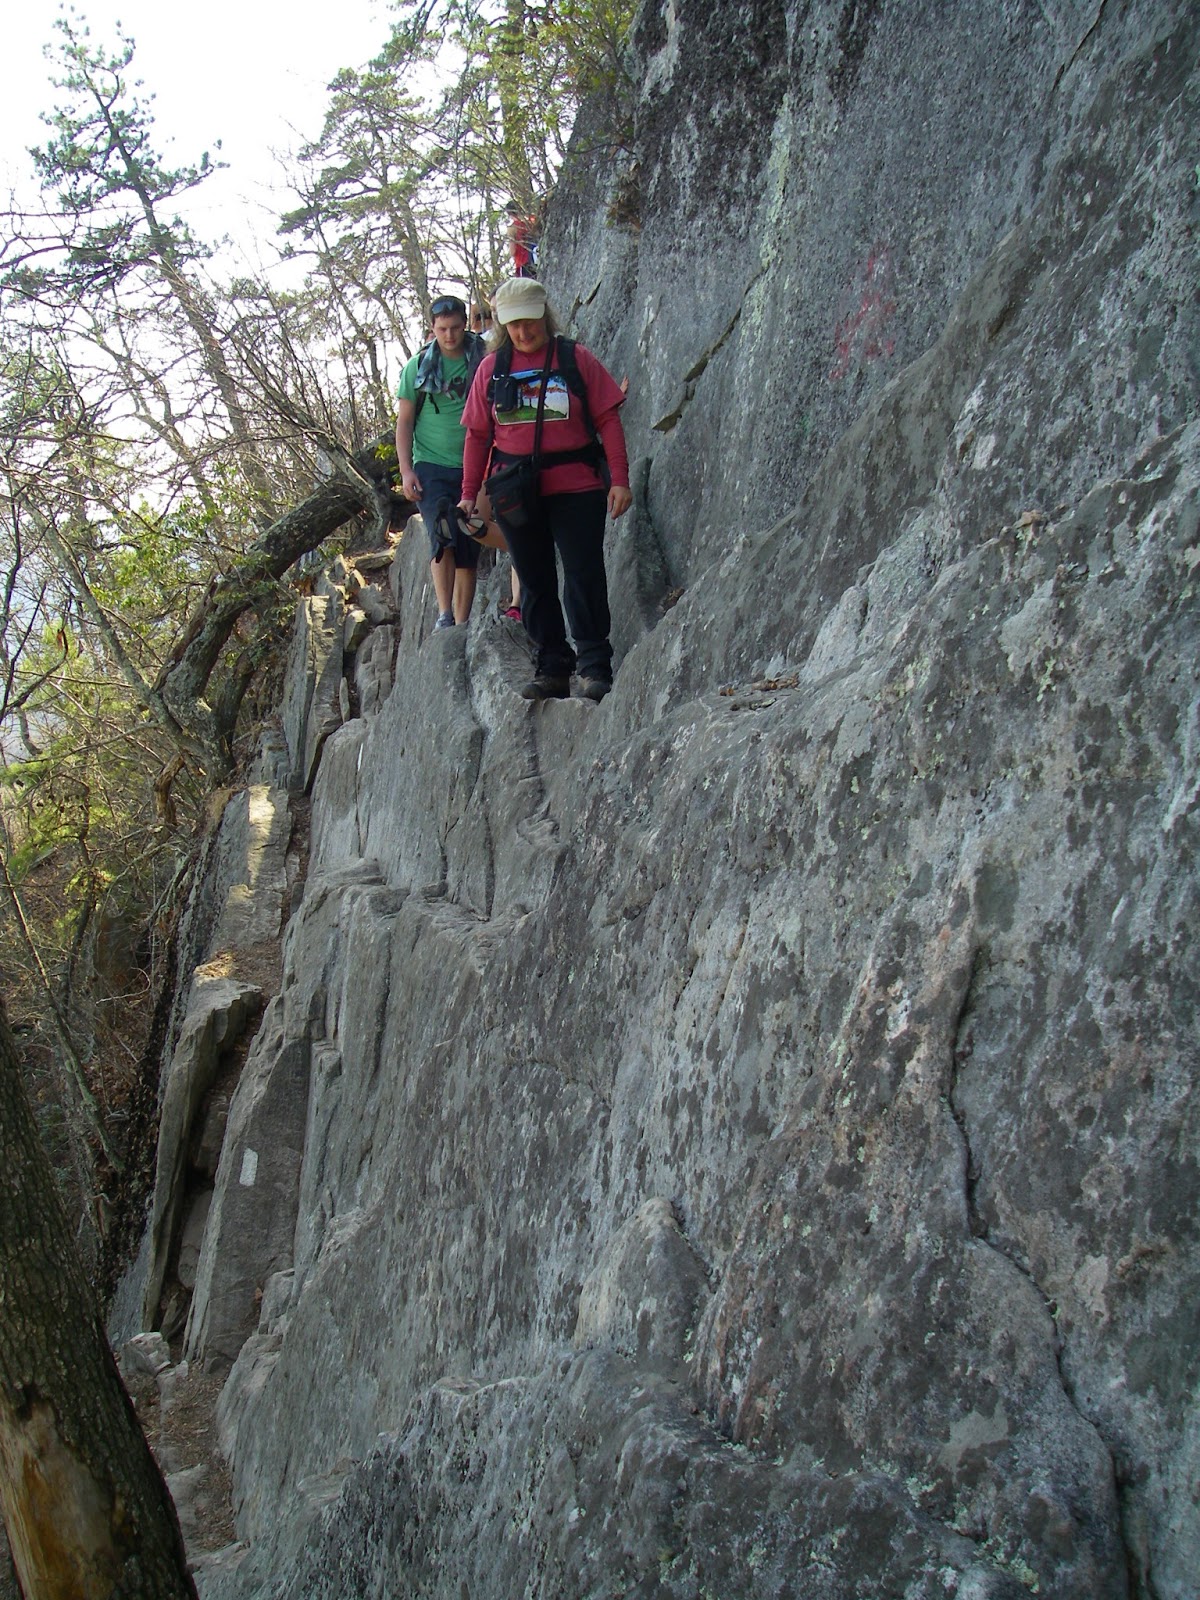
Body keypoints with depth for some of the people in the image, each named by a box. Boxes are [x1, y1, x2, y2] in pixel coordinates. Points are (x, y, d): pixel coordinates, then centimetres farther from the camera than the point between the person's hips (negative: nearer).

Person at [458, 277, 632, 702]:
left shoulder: (575, 359, 2)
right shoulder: (492, 367, 9)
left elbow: (608, 420, 1)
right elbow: (476, 435, 12)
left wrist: (619, 479, -7)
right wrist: (469, 494, 7)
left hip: (576, 489, -3)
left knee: (584, 574, -9)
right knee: (534, 582, 7)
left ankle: (594, 666, -3)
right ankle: (552, 669, 15)